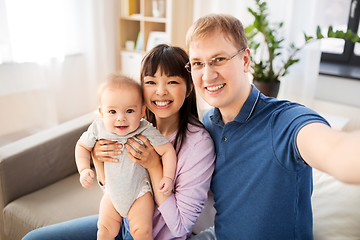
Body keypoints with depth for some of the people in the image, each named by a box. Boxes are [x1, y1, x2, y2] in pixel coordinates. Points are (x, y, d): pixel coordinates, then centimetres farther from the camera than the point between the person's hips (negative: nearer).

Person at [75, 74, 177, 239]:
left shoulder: (146, 131, -24)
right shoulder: (98, 128, -15)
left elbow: (168, 150, -15)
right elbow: (82, 145, 3)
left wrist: (168, 177, -23)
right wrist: (84, 170, -11)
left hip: (139, 191, -3)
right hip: (113, 192, 3)